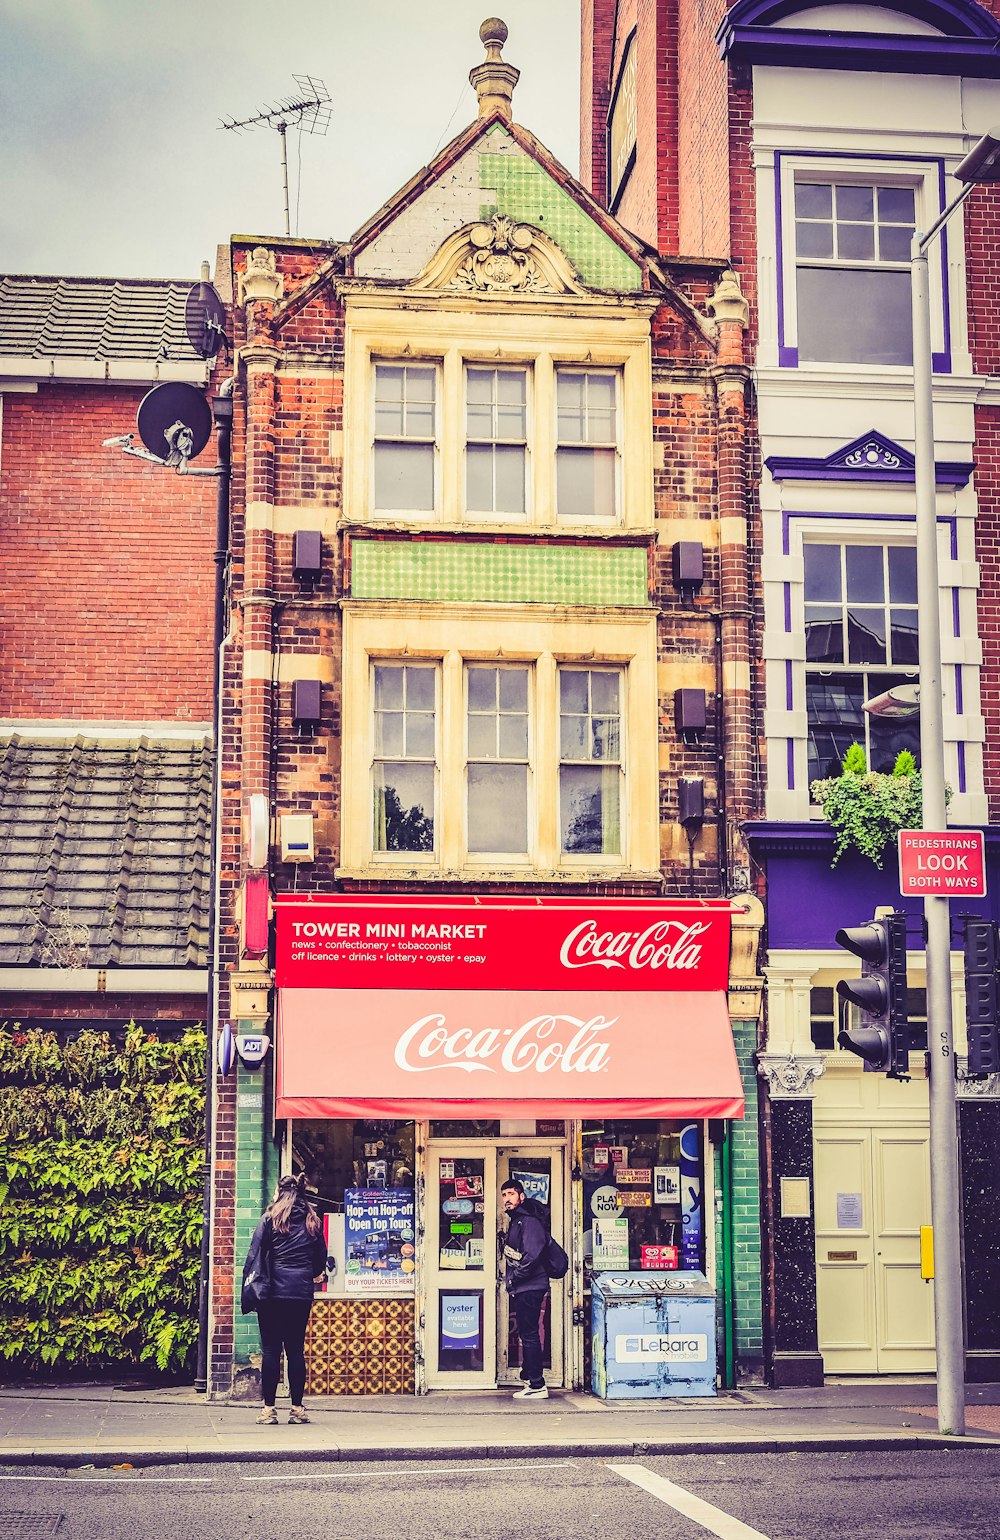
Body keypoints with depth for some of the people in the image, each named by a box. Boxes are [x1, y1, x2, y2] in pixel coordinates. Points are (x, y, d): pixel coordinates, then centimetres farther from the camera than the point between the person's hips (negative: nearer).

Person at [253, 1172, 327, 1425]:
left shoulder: (271, 1217, 1)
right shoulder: (312, 1220, 9)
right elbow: (321, 1256, 15)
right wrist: (315, 1274, 36)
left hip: (273, 1290, -3)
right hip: (302, 1292, 3)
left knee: (270, 1350, 1)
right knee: (296, 1349, 8)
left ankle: (269, 1408, 0)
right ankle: (297, 1408, 8)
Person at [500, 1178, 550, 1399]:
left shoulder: (529, 1221, -14)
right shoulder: (516, 1220, 18)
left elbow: (532, 1255, -23)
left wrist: (514, 1278, -16)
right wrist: (510, 1279, 13)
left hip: (529, 1287, -10)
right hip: (521, 1289, 10)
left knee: (530, 1335, -8)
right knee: (526, 1335, 14)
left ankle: (537, 1385, -5)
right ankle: (531, 1380, 21)